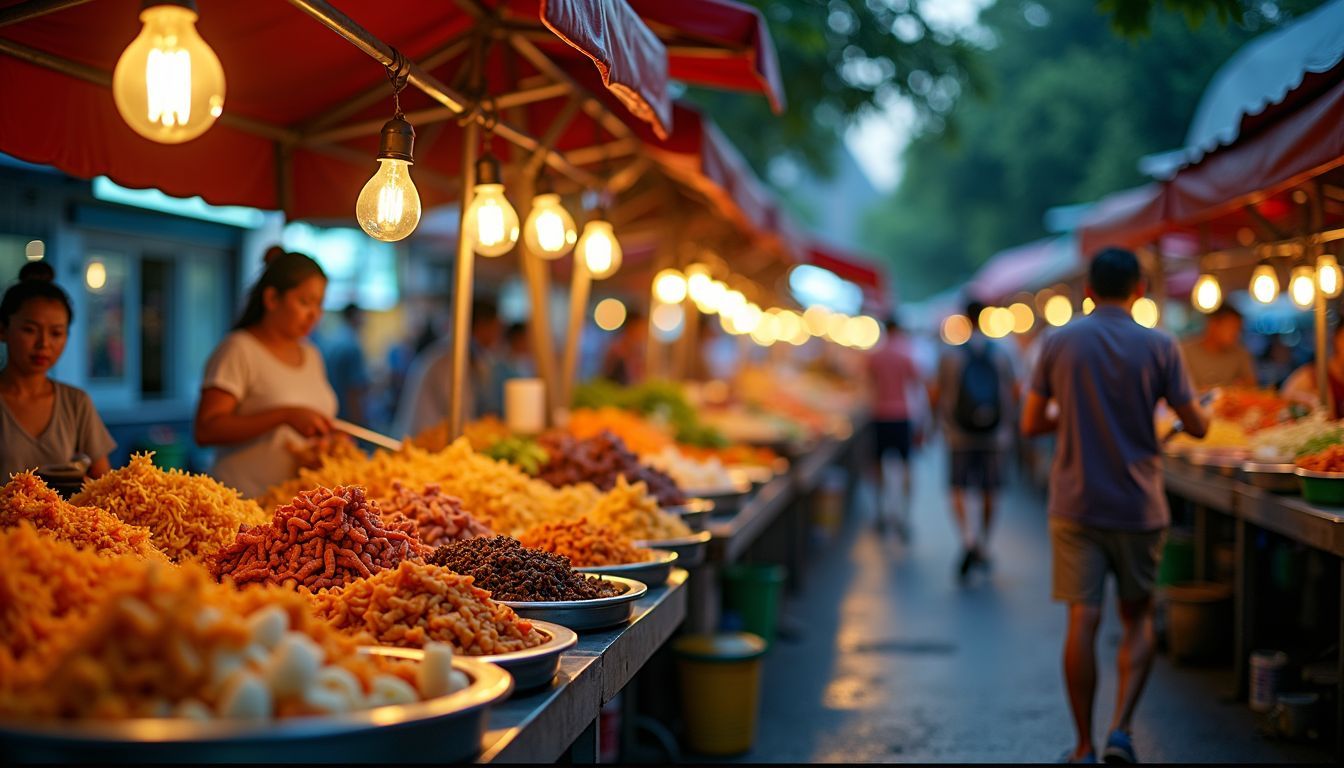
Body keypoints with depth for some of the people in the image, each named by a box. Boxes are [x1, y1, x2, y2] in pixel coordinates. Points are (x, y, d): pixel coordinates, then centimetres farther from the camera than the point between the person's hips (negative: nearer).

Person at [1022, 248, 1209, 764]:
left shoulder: (1059, 343, -1)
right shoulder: (1159, 347, -4)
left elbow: (1031, 424, 3)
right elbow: (1196, 427, -1)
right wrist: (1209, 408, 22)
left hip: (1076, 505, 0)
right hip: (1139, 508, 0)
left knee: (1083, 621, 2)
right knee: (1138, 618, 14)